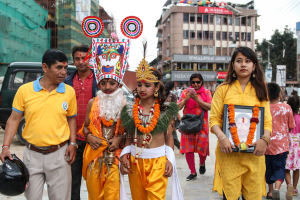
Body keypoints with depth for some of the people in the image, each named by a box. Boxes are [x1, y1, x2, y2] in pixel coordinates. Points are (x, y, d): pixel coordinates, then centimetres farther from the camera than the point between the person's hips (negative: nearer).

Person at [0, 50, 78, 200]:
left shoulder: (69, 91, 0)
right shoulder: (24, 90, -4)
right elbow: (14, 120, 1)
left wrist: (72, 143, -2)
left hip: (59, 154, 0)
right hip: (32, 154, 0)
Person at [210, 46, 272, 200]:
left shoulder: (260, 91, 13)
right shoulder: (223, 89, 7)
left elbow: (267, 121, 7)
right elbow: (214, 119, 1)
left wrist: (265, 139, -12)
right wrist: (221, 137, -16)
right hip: (228, 150, -2)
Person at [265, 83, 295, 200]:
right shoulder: (286, 108, -7)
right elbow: (290, 127, 2)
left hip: (267, 144, 1)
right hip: (281, 144, -1)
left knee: (269, 167, 16)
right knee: (280, 167, 5)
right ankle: (276, 189, -17)